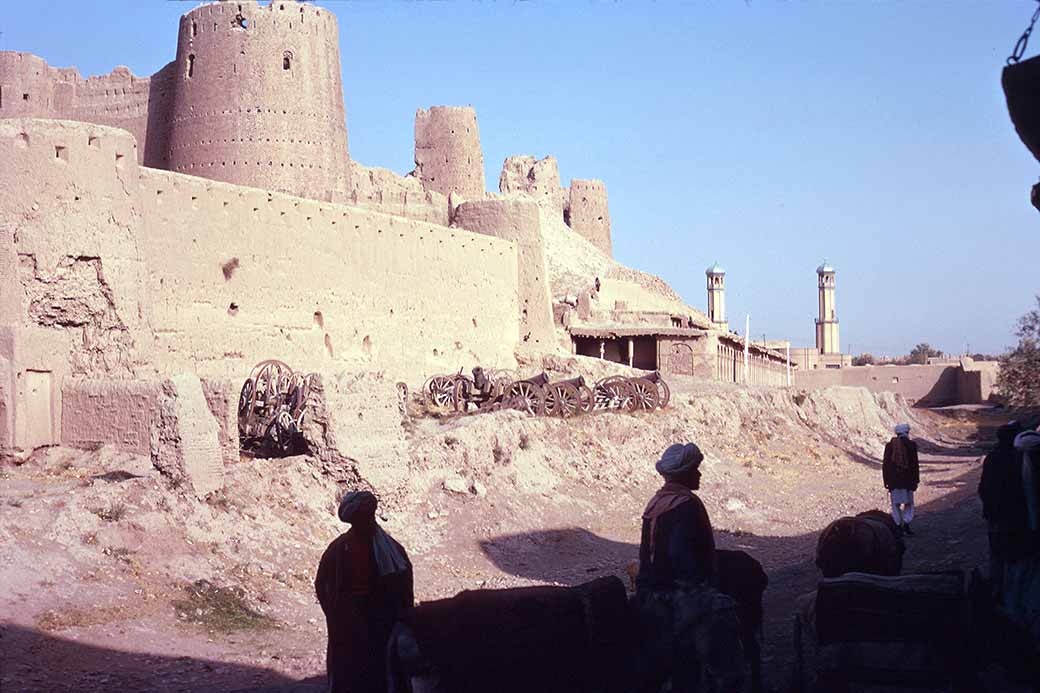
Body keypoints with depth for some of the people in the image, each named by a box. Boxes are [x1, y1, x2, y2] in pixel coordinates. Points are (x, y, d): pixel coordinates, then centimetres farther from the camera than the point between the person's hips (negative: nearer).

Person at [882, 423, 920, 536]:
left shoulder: (889, 445, 1)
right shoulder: (911, 445, -5)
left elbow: (885, 465, 3)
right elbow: (915, 464, -4)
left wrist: (886, 481, 8)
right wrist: (916, 480, 3)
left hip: (893, 480, 2)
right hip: (907, 479, -2)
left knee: (896, 503, 9)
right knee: (908, 503, 9)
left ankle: (898, 526, 8)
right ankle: (906, 525, -1)